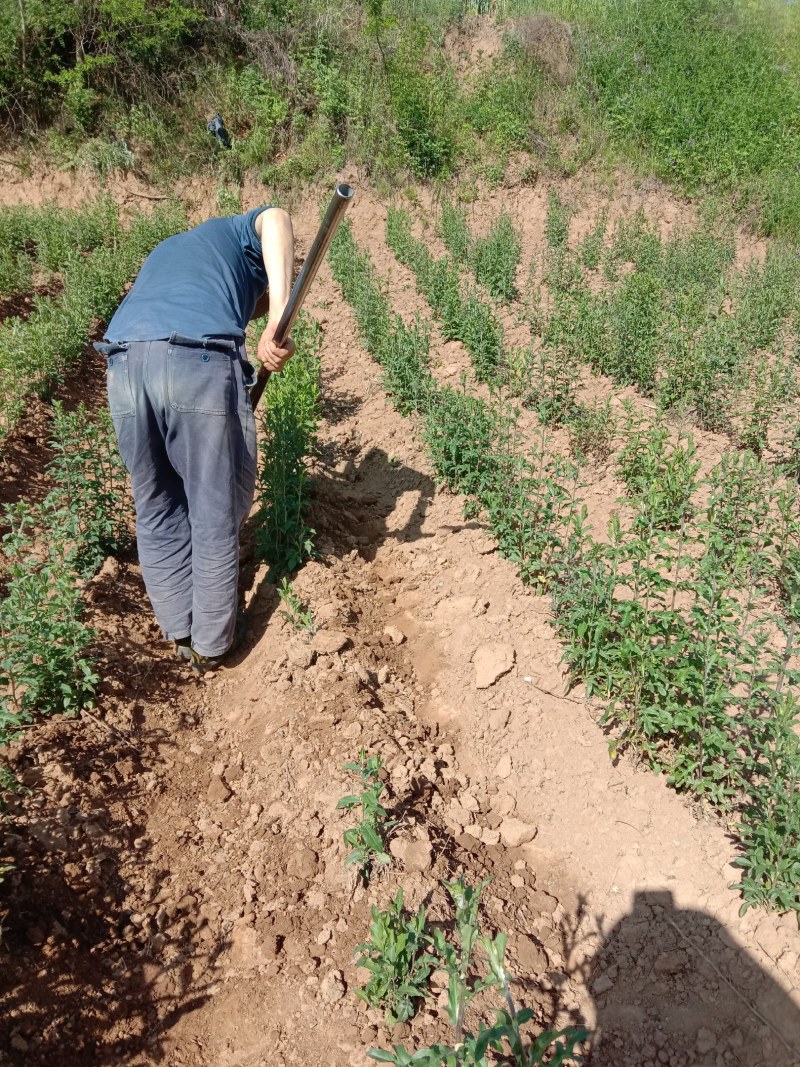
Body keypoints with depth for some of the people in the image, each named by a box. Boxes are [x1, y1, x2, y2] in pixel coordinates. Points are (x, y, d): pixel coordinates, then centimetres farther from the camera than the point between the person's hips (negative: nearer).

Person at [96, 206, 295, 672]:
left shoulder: (163, 252, 43)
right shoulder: (241, 233, 27)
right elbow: (275, 219, 0)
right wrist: (279, 320, -12)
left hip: (123, 360, 5)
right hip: (202, 360, -5)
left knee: (156, 511, 19)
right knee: (217, 515, 10)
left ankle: (180, 633, 31)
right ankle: (212, 645, 23)